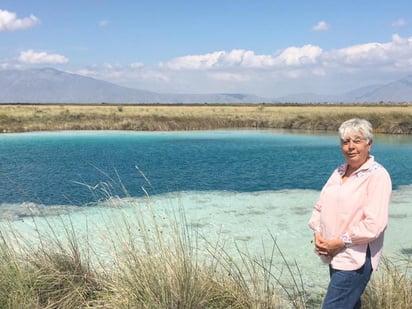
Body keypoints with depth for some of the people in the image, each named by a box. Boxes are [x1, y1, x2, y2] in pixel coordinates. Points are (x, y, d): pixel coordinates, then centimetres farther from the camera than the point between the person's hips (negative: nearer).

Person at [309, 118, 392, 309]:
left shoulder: (377, 175, -13)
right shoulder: (339, 172, 10)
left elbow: (374, 224, -20)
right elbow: (320, 207, 13)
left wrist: (341, 242, -16)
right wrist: (317, 234, -4)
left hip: (356, 258, -8)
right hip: (335, 255, 8)